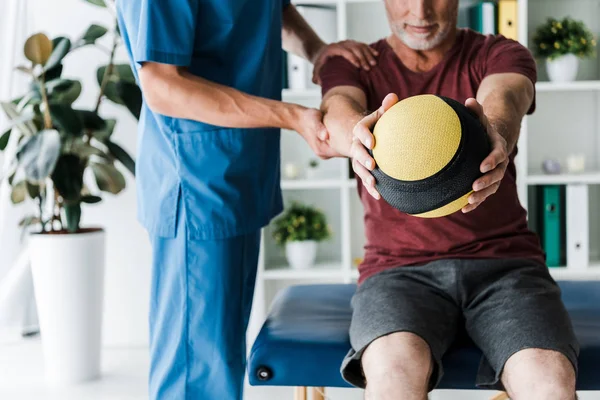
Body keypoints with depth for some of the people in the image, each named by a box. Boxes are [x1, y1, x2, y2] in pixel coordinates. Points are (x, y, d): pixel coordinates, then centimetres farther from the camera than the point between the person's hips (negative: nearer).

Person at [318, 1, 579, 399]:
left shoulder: (500, 54, 7)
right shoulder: (353, 65, 8)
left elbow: (503, 103, -17)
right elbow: (338, 113, -16)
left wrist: (496, 137, -43)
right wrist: (358, 135, -42)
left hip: (503, 262, 1)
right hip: (398, 267, 0)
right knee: (393, 366, -34)